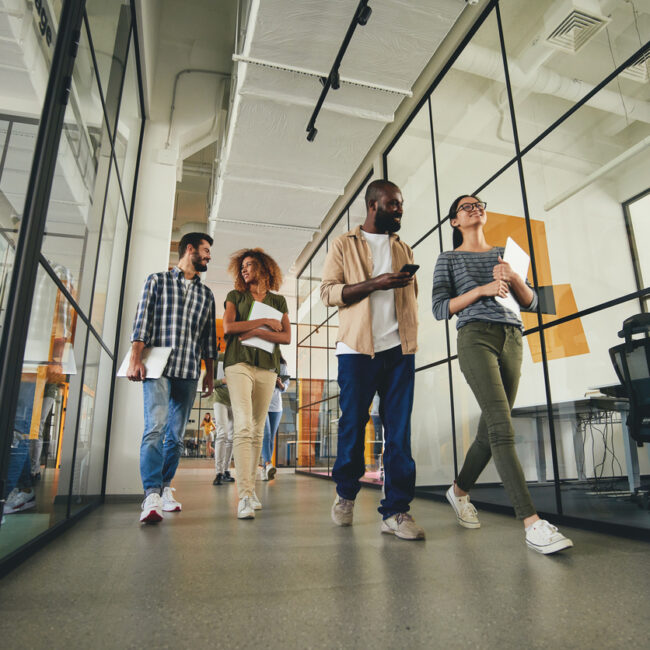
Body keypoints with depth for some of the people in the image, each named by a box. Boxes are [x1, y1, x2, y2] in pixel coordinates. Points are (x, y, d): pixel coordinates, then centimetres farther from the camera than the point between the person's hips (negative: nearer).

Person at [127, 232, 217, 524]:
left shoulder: (206, 294, 20)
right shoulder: (158, 280, 10)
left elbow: (209, 337, 18)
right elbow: (143, 320, 1)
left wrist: (209, 374, 13)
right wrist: (136, 358, -11)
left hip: (189, 372, 4)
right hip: (158, 368, -4)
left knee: (177, 434, 5)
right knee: (156, 426, -17)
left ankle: (165, 488, 17)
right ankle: (152, 497, -19)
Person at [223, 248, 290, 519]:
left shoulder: (278, 300, 16)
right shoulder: (235, 296, 14)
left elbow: (286, 337, 5)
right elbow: (228, 327, -2)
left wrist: (256, 332, -8)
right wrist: (265, 321, -3)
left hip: (267, 366, 2)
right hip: (239, 362, -2)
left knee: (258, 430, 4)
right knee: (243, 427, -16)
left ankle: (250, 488, 15)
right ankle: (245, 496, -18)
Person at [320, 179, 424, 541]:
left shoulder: (403, 249, 22)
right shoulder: (344, 245, 9)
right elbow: (329, 292, -3)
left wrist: (411, 336, 9)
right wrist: (375, 283, -15)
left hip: (399, 349, 4)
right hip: (357, 348, -3)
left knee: (400, 429, -1)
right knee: (353, 424, 2)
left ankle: (396, 511, 5)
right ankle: (346, 493, 25)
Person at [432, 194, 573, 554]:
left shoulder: (503, 254, 24)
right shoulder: (448, 259, 13)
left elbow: (531, 302, 18)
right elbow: (440, 308, 2)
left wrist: (513, 277, -2)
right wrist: (482, 289, -9)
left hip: (512, 339, 5)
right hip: (476, 337, -4)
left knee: (491, 429, 5)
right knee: (502, 427, -19)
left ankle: (460, 490, 27)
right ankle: (531, 522, -20)